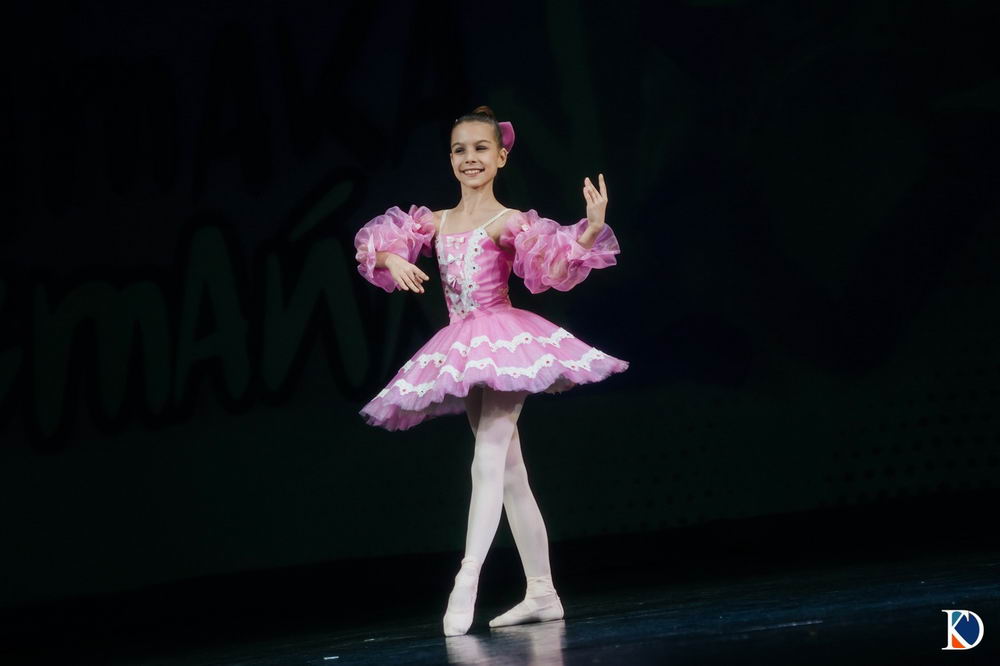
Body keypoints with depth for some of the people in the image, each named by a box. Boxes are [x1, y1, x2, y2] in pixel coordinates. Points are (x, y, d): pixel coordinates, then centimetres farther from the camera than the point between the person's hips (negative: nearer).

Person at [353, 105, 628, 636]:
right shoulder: (436, 222, 11)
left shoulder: (511, 223, -6)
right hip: (460, 350, 6)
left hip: (504, 341, -6)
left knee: (488, 461, -18)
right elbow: (373, 245, 14)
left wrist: (591, 229, -34)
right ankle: (541, 593, 15)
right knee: (510, 473, 10)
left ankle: (466, 585, -27)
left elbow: (553, 269, -19)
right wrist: (392, 260, -9)